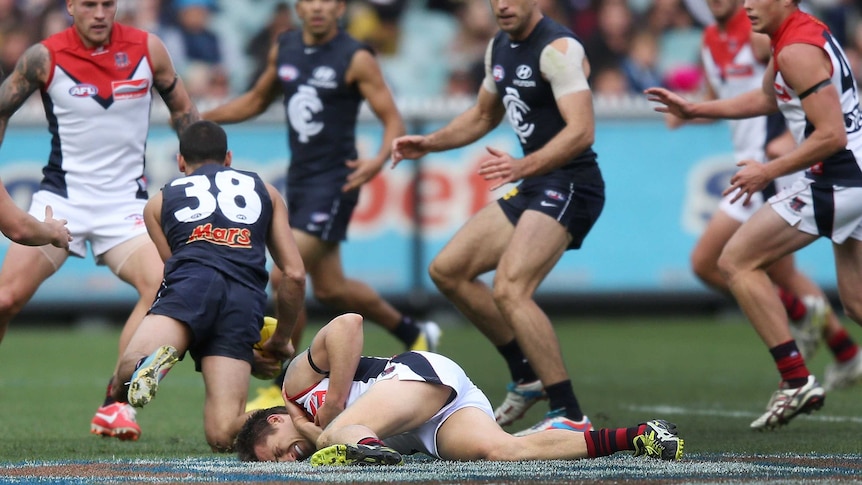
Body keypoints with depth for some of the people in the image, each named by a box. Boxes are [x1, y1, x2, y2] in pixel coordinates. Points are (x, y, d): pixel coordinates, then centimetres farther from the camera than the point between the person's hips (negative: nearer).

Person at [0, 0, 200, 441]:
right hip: (61, 196, -1)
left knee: (162, 287, -22)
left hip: (124, 202, 1)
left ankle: (115, 406, -15)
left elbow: (181, 108, 13)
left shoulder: (147, 49, -3)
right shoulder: (44, 58, -6)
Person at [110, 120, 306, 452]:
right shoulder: (265, 191, 33)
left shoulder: (159, 202, 31)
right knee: (223, 434, -7)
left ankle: (148, 363, -51)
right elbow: (295, 275, 25)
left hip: (190, 281, -1)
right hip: (246, 298, 1)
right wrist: (280, 341, 39)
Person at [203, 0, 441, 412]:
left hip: (334, 181, -7)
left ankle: (284, 390, -4)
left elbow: (394, 122, -12)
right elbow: (257, 100, 23)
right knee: (330, 288, 15)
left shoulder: (355, 59, -11)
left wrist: (379, 160, -31)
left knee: (285, 278, -15)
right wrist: (201, 118, 12)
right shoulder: (284, 48, 8)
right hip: (299, 178, 7)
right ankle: (415, 335, 38)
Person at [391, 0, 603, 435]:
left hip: (568, 185, -10)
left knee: (509, 289, -25)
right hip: (532, 187, 10)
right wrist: (428, 144, 16)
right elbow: (483, 116, 29)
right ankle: (527, 376, 20)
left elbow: (581, 130, -27)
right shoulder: (499, 48, 12)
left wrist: (522, 167, -39)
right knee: (447, 270, 12)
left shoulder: (558, 48, -17)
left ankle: (570, 417, -22)